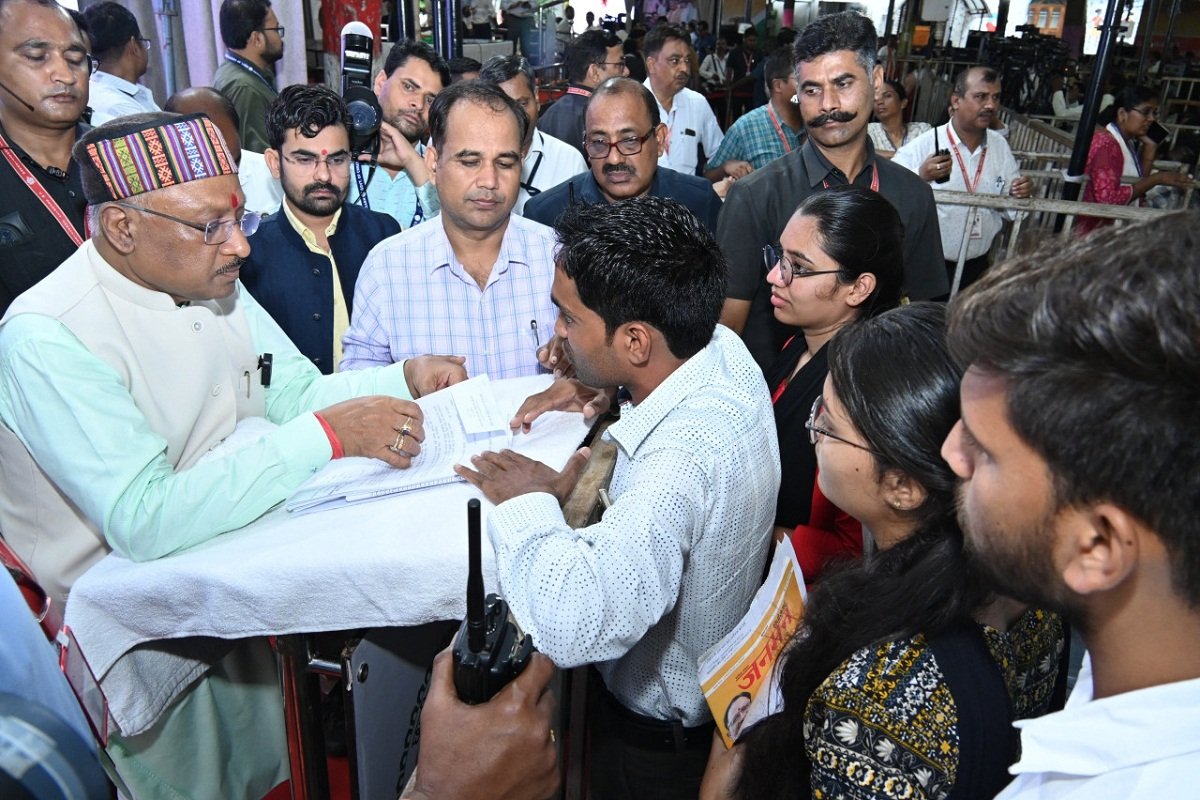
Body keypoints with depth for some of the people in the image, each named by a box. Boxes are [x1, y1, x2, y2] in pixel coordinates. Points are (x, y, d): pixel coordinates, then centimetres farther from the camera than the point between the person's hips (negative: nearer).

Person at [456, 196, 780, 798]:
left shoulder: (683, 460, -42)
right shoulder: (725, 349, -15)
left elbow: (573, 626, -51)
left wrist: (528, 505, -33)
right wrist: (596, 387, -7)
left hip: (661, 739, -7)